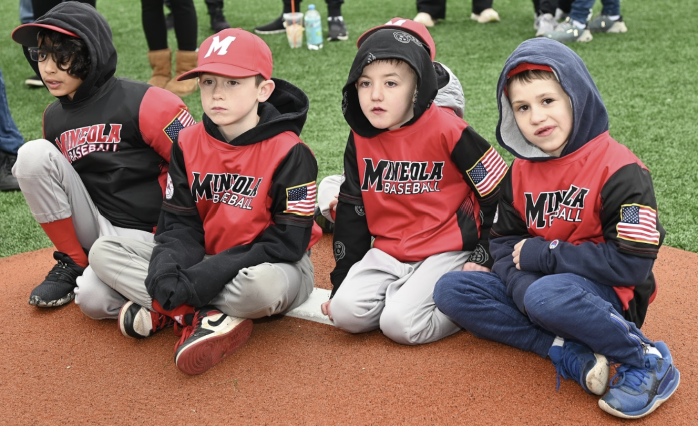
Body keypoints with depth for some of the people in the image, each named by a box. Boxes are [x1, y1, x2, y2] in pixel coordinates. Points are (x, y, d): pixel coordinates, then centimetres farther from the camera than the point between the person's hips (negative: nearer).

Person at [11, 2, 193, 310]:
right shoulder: (54, 118, 7)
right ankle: (73, 262, -1)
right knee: (33, 153, -13)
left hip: (145, 234, -6)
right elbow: (44, 175, 21)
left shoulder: (144, 104, -14)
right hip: (95, 227, 6)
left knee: (92, 297, -32)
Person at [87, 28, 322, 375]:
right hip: (203, 260, 5)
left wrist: (203, 278, -26)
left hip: (270, 265, -5)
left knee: (263, 284, -42)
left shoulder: (289, 153, -18)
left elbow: (286, 244, -20)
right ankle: (207, 318, -22)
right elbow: (179, 224, 0)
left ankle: (166, 312, -16)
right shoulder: (188, 145, -1)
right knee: (103, 251, -7)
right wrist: (166, 270, -24)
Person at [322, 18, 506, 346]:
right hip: (387, 253, 5)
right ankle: (402, 294, 8)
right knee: (346, 312, -15)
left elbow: (500, 194, -7)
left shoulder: (446, 130, -14)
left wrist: (485, 257, -4)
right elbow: (352, 211, 9)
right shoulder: (361, 139, 2)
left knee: (400, 324, -22)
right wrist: (341, 280, 10)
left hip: (445, 252, -5)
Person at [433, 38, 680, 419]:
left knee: (548, 297, -39)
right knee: (451, 290, -8)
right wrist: (525, 287, -19)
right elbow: (505, 245, 3)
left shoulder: (619, 170, -16)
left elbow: (631, 264, -20)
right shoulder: (520, 172, 4)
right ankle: (572, 356, -18)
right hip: (534, 284, 8)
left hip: (607, 294, -7)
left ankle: (646, 359, -14)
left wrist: (542, 253, -16)